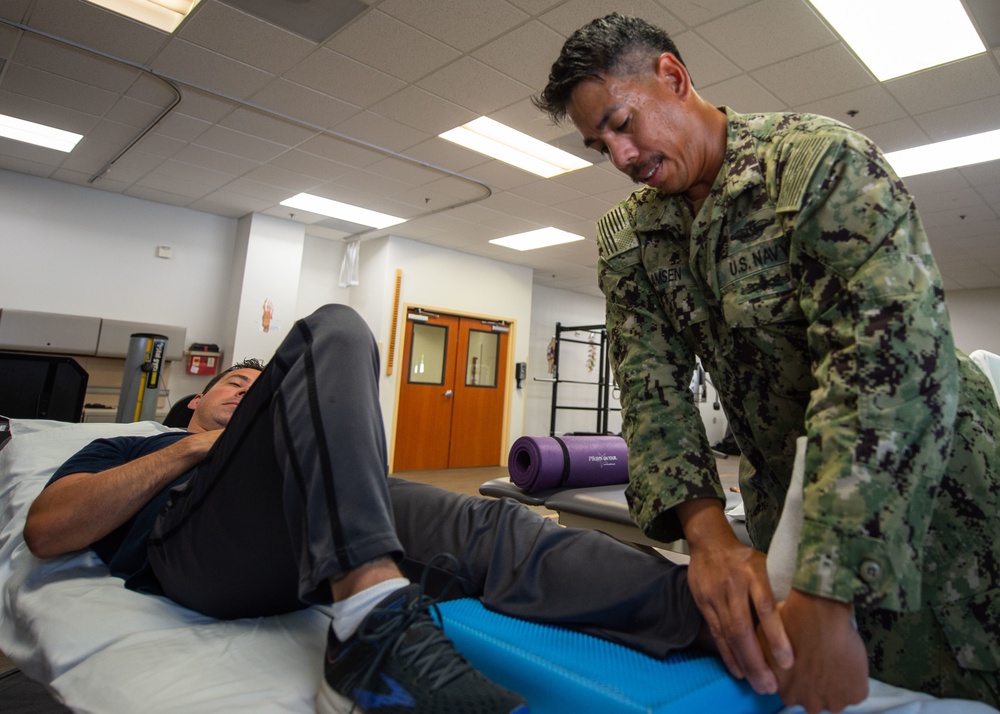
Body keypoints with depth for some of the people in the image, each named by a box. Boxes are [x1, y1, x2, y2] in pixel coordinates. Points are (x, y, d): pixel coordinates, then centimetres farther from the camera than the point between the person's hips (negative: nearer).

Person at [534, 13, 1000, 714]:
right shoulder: (626, 239, -3)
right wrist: (706, 529, -26)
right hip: (786, 499, 5)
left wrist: (827, 600, -33)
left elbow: (897, 367, -31)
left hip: (933, 487, -4)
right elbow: (652, 385, -10)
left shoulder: (821, 158, -21)